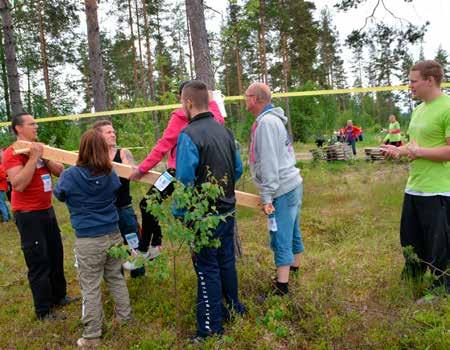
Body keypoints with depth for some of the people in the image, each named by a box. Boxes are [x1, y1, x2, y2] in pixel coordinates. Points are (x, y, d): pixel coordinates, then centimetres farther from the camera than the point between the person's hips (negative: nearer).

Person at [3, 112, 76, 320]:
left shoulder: (39, 148, 10)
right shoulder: (12, 153, -13)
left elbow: (59, 171, 4)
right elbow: (19, 184, -25)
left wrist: (44, 157, -11)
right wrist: (33, 158, -24)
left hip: (47, 210, 8)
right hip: (28, 215, -8)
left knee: (56, 256, 18)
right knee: (39, 262, 0)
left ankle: (58, 297, 34)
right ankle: (44, 311, 13)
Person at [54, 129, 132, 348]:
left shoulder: (70, 176, -12)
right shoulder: (110, 174, -3)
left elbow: (59, 194, 9)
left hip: (88, 240, -4)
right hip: (113, 235, 4)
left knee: (90, 287, 5)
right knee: (116, 278, 19)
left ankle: (92, 336, 16)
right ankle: (125, 318, 32)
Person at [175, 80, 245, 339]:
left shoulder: (189, 135, -19)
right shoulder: (224, 131, 4)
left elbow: (184, 180, -22)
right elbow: (238, 169, 9)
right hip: (228, 210, 7)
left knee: (207, 269, 4)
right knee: (227, 260, 21)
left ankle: (211, 327, 16)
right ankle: (233, 307, 38)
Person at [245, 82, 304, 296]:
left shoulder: (266, 122, -16)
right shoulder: (273, 119, 15)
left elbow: (268, 162, -21)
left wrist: (267, 196, -19)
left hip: (283, 189, -10)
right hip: (293, 184, 10)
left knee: (280, 238, -4)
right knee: (292, 231, 21)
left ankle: (282, 285, 3)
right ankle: (294, 266, 37)